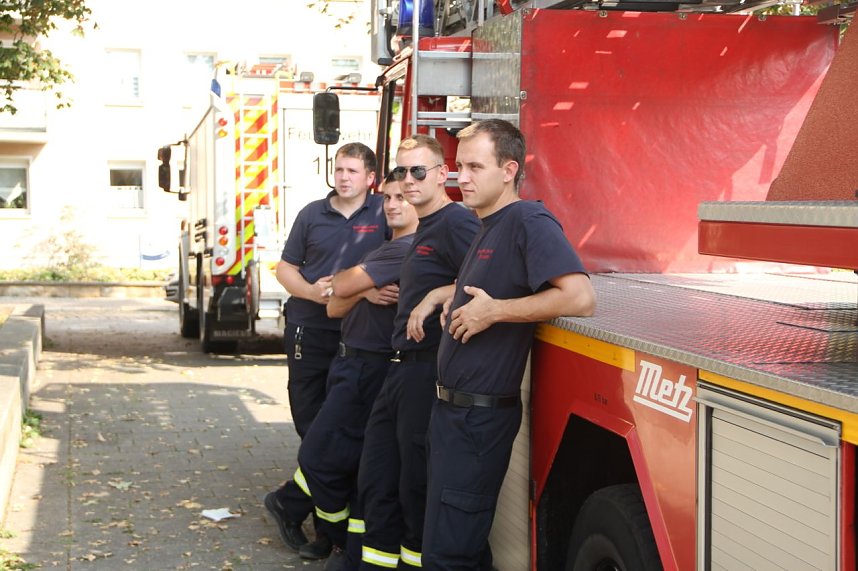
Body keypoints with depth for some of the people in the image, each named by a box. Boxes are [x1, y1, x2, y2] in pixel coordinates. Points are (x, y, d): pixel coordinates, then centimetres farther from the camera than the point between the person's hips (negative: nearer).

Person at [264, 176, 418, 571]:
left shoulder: (407, 249, -14)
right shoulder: (386, 249, 18)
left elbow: (340, 287, -17)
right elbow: (335, 308, 12)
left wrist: (351, 279, 6)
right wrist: (365, 291, -8)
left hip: (369, 370, -9)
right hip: (350, 363, 9)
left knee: (321, 455, -4)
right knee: (349, 461, 13)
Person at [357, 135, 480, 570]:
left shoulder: (455, 222, -14)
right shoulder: (421, 229, 18)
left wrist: (436, 297, -23)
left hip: (431, 373, -10)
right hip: (401, 371, 10)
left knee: (418, 488, 0)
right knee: (376, 483, 14)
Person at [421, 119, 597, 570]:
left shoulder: (528, 221, -17)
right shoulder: (489, 226, 14)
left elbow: (579, 298, -30)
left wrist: (494, 311, -24)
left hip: (481, 415, -10)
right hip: (452, 408, 10)